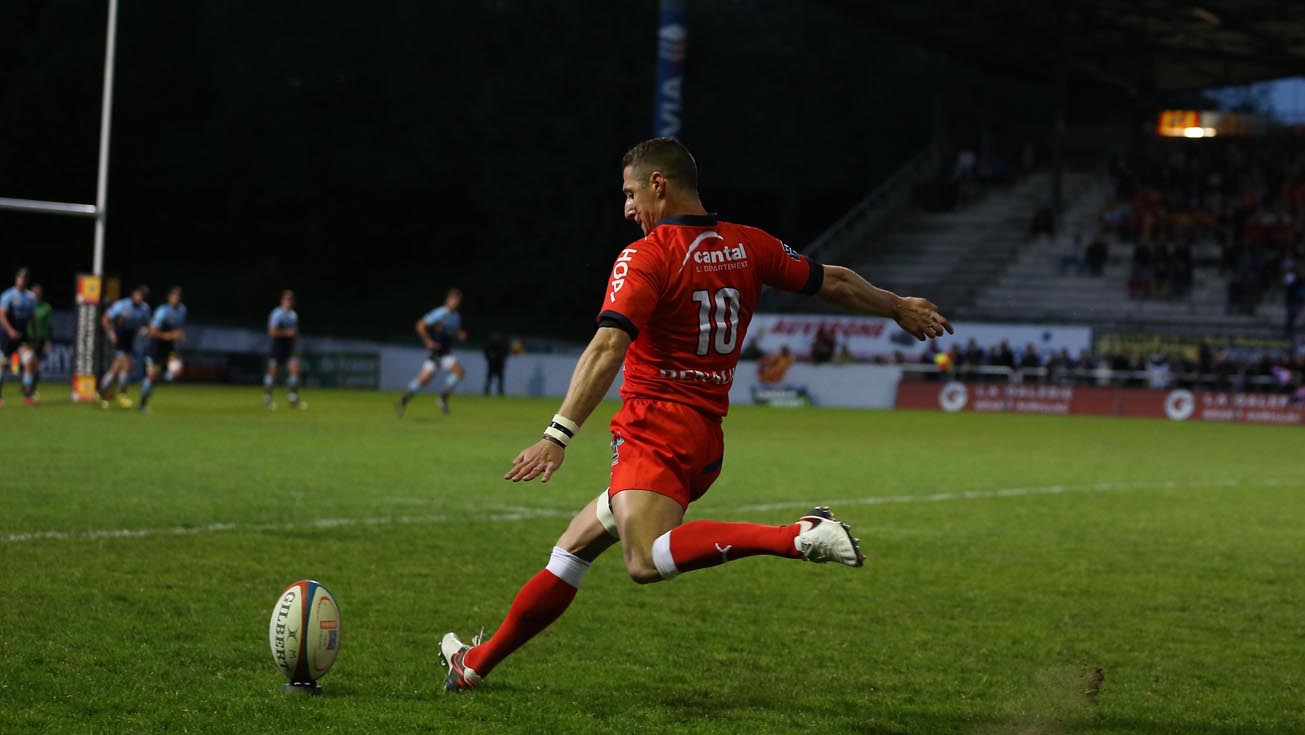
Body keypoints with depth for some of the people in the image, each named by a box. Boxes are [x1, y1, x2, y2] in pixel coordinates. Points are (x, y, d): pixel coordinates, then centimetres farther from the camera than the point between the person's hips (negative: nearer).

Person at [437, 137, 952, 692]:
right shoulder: (749, 247, 10)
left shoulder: (645, 257, -9)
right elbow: (834, 282, 21)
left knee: (646, 560, -30)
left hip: (656, 429, -9)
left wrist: (558, 436, -29)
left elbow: (608, 348, -22)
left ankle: (797, 537, -36)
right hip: (706, 437, 9)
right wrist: (898, 307, 39)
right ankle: (478, 662, 24)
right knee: (573, 547, 17)